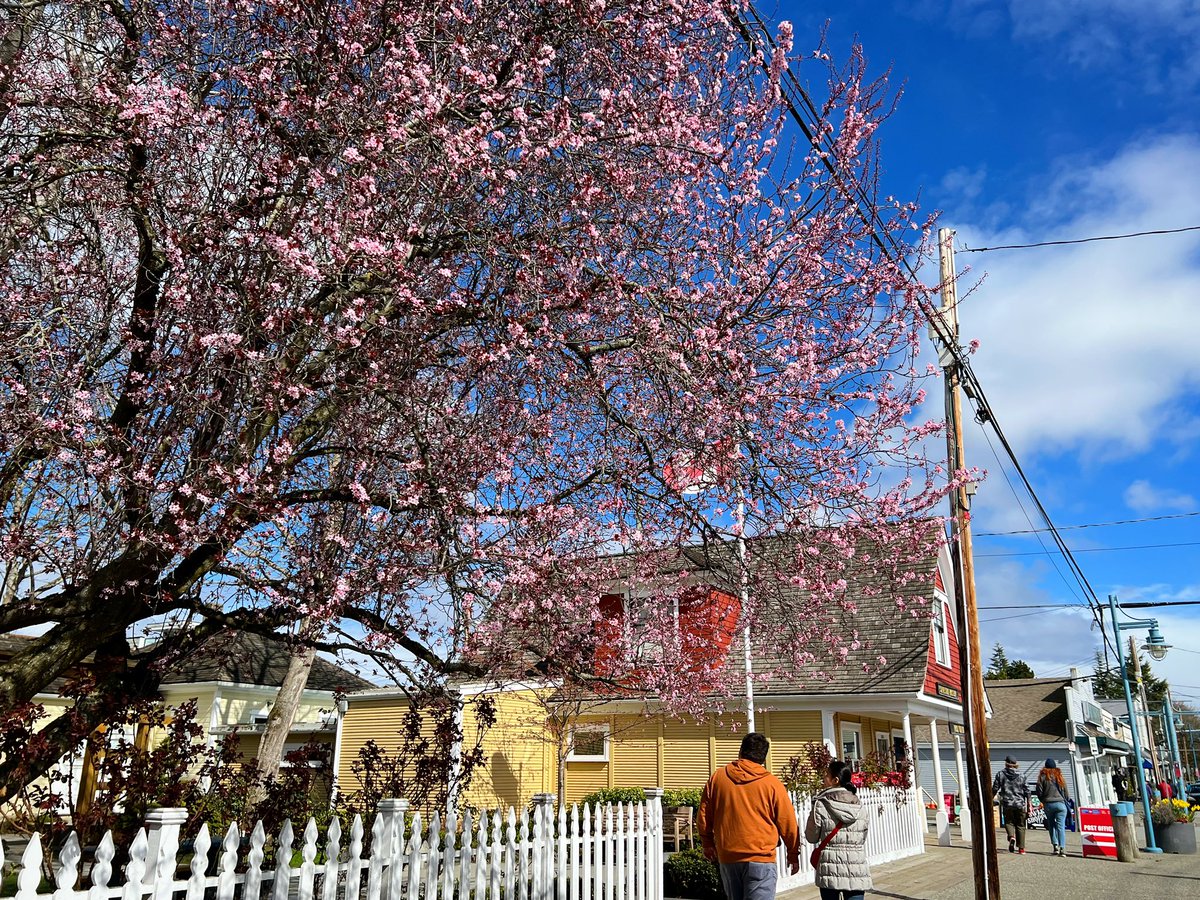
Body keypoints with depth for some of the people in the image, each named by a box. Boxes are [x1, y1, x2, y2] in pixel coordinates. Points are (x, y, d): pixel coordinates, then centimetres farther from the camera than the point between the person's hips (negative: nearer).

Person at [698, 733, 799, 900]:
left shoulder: (717, 777, 2)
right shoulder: (772, 783, -5)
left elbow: (704, 817, 9)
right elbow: (788, 823, 2)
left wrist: (707, 844, 24)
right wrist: (793, 854, 16)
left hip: (726, 857, 4)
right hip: (760, 858, -3)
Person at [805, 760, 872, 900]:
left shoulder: (821, 805, -9)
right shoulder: (859, 806, 4)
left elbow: (811, 837, -1)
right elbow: (862, 838, 11)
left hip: (830, 869, -3)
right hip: (857, 868, 3)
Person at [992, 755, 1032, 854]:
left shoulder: (1000, 774, 1)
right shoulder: (1022, 776, 5)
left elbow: (995, 789, 0)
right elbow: (1027, 791, 2)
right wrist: (1029, 805, 7)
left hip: (1007, 804, -1)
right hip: (1020, 804, 1)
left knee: (1008, 822, 15)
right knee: (1020, 825, 12)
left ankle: (1012, 837, -15)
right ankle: (1021, 848, 11)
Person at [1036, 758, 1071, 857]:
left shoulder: (1043, 776, 2)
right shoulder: (1059, 776, 7)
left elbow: (1039, 791, -2)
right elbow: (1065, 791, 9)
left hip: (1048, 804, 0)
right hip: (1060, 803, 1)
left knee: (1051, 825, 14)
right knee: (1061, 826, -4)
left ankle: (1055, 845, 4)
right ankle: (1062, 848, -15)